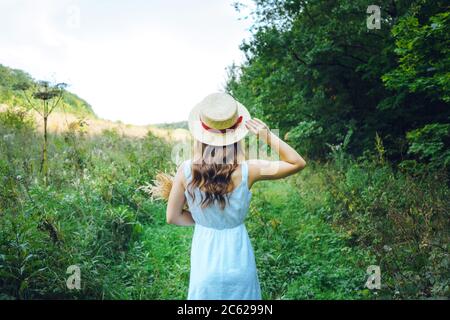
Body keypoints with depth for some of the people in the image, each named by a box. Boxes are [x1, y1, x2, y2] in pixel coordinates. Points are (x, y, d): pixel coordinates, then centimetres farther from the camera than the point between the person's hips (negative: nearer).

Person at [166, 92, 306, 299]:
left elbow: (173, 217, -4)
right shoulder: (247, 171, -20)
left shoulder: (186, 171, -15)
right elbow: (298, 163, -8)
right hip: (238, 260, -1)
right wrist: (269, 137, -16)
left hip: (205, 259, 1)